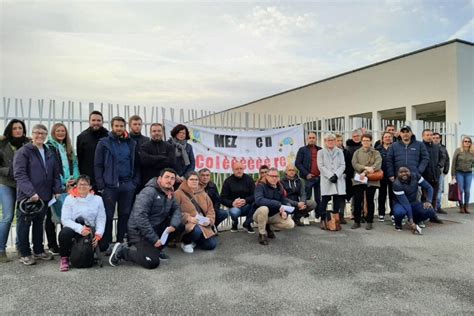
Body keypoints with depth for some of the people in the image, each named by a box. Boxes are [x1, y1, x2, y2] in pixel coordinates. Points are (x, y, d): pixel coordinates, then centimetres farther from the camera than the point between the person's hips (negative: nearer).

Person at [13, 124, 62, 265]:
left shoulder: (50, 153, 13)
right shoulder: (23, 151, -6)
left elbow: (56, 174, 15)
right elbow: (19, 174, -15)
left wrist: (57, 190, 3)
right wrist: (31, 192, -23)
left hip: (45, 196, 6)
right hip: (27, 196, -6)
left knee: (39, 223, 15)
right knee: (24, 224, 5)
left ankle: (38, 251, 27)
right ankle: (24, 254, 17)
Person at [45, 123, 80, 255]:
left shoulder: (68, 148, 17)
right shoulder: (49, 147, -2)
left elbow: (74, 164, 14)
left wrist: (75, 178, -4)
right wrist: (63, 182, -12)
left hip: (69, 186, 5)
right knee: (52, 215, 4)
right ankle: (52, 245, 12)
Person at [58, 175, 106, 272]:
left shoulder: (97, 199, 4)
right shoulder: (69, 199, -1)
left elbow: (101, 219, 1)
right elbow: (65, 219, -9)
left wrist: (98, 235, -15)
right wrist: (80, 228, -24)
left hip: (90, 231, 2)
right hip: (74, 230, -2)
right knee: (65, 232, -34)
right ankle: (64, 258, -6)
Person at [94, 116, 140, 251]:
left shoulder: (131, 144, 10)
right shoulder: (104, 143, 3)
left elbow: (136, 165, 12)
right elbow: (98, 165, -1)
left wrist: (135, 182, 1)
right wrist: (101, 186, -8)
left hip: (128, 185, 3)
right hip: (109, 185, -3)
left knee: (125, 215, 8)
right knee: (107, 216, 1)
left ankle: (121, 243, 18)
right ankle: (105, 245, 10)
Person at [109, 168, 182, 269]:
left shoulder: (170, 194, 5)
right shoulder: (148, 192, -21)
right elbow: (140, 217, -29)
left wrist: (173, 225, -19)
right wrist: (154, 239, -28)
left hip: (156, 228, 8)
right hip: (139, 231, -8)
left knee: (179, 226, -6)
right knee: (152, 262, -21)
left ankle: (156, 250, 9)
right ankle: (122, 250, 0)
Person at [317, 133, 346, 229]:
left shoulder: (339, 151, 12)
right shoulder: (321, 152, 7)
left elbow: (343, 165, 6)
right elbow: (321, 166, -1)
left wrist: (336, 175, -10)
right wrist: (330, 176, -11)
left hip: (338, 180, 2)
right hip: (326, 180, -2)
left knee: (337, 200, 2)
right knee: (325, 200, -4)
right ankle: (323, 220, 3)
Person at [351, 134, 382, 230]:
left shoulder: (376, 153, 6)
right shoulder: (357, 152, 11)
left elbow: (378, 165, -9)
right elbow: (354, 164, -3)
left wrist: (365, 172, -19)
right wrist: (365, 168, -18)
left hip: (371, 180, -1)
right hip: (358, 180, 1)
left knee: (370, 201, 6)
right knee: (357, 201, 0)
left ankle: (369, 222, 16)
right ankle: (357, 221, 11)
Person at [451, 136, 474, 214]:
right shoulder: (458, 150, -3)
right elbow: (453, 163, -3)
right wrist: (453, 174, -5)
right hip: (459, 172, -2)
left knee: (467, 190, 2)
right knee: (461, 190, -2)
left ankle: (466, 207, 13)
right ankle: (461, 207, 9)